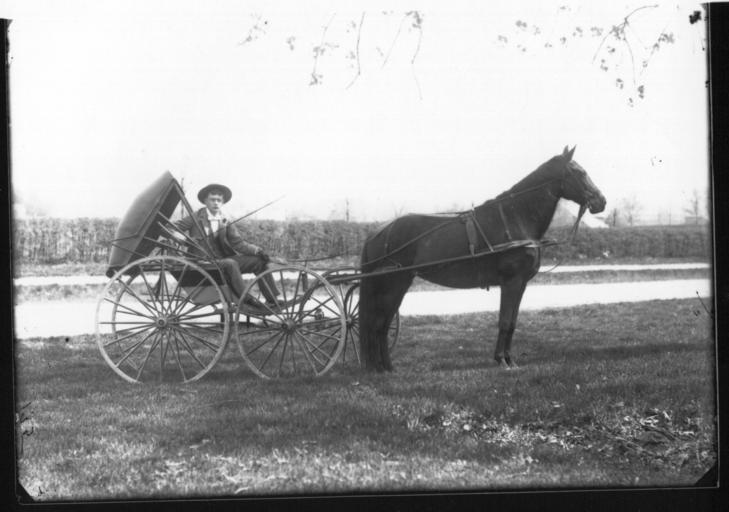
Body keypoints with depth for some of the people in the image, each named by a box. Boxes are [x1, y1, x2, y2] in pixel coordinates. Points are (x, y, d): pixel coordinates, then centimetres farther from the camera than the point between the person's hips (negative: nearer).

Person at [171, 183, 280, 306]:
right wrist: (185, 239, -21)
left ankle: (272, 300, -11)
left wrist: (257, 250, -14)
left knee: (258, 261, -9)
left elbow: (238, 243, 3)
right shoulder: (196, 217, -1)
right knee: (230, 264, -35)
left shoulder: (226, 223, 10)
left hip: (224, 259, 5)